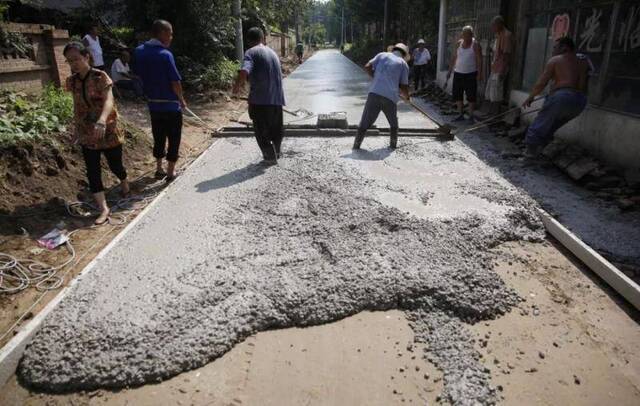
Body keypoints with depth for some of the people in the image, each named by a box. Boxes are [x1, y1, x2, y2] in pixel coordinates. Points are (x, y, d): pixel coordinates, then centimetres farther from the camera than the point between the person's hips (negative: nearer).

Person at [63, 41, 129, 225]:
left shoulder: (100, 77, -14)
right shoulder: (72, 81, 2)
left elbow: (108, 101, -28)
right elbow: (77, 105, 12)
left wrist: (101, 121, -45)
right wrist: (75, 127, 12)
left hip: (108, 131, -4)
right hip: (87, 135, 4)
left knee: (115, 165, 11)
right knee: (93, 172, -2)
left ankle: (124, 181, 46)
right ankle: (104, 208, 3)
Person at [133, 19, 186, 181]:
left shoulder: (139, 51, 1)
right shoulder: (165, 54, -18)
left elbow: (137, 74, 9)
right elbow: (175, 82, -18)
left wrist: (150, 92, 17)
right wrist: (182, 99, -3)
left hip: (153, 104, 6)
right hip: (171, 104, -6)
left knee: (158, 137, 18)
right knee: (173, 138, 7)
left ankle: (159, 169, 24)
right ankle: (170, 172, 12)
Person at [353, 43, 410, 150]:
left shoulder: (382, 55, 18)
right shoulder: (403, 64, 13)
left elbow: (367, 67, 7)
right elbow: (403, 87, 8)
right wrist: (406, 97, 28)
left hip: (375, 93, 0)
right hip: (391, 97, 0)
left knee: (365, 121, 5)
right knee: (393, 122, 24)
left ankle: (356, 144, -2)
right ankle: (393, 144, 26)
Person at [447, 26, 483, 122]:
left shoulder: (475, 45, -5)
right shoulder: (459, 43, 8)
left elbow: (479, 60, -8)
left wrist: (479, 74, -16)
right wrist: (450, 71, 10)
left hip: (471, 74, -5)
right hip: (458, 73, 5)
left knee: (471, 96, -2)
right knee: (458, 95, 6)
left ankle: (471, 116, 6)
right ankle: (461, 115, 16)